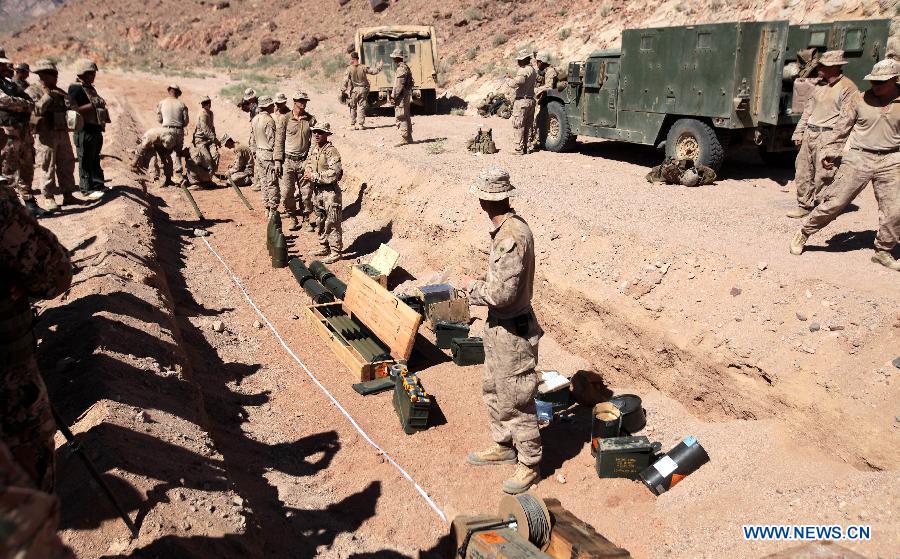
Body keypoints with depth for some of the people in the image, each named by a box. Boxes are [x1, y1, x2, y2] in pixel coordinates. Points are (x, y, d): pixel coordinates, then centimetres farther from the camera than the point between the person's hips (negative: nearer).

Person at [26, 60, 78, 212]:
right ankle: (48, 198, 3)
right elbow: (37, 109, -17)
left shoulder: (58, 91, 15)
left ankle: (68, 195, 18)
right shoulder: (32, 91, -2)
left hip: (62, 133, 6)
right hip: (46, 135, -6)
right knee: (48, 167, -4)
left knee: (67, 164, 9)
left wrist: (64, 98, -9)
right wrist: (47, 96, -14)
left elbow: (73, 107, 8)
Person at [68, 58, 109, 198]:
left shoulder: (91, 88, 17)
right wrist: (93, 105, -23)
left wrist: (101, 104, 12)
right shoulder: (76, 88, -12)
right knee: (86, 161, -1)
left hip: (96, 128, 9)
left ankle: (98, 184, 27)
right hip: (84, 130, -9)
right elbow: (74, 109, -21)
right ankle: (88, 188, 4)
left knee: (95, 160, 18)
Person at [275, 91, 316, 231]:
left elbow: (315, 140, 6)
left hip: (304, 161, 1)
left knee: (306, 192, 4)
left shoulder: (311, 120, 2)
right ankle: (292, 217, 20)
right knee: (287, 193, 2)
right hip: (288, 161, -1)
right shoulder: (285, 119, -2)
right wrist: (278, 161, -3)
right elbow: (279, 141, 1)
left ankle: (307, 218, 19)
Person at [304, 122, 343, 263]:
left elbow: (334, 174, -23)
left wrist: (314, 176, -20)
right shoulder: (313, 150, 8)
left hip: (330, 191, -9)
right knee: (320, 221, 18)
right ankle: (324, 248, 32)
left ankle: (336, 252, 5)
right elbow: (308, 163, 24)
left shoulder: (332, 151, -17)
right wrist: (307, 173, 1)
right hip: (317, 190, 9)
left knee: (332, 223, -3)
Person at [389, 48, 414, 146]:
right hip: (406, 96, 11)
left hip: (401, 96, -11)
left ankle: (404, 139, -11)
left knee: (401, 117, -10)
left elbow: (399, 85, -21)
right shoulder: (405, 67, 17)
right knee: (406, 117, 14)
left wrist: (393, 96, -18)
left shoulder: (401, 69, -16)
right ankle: (409, 138, 20)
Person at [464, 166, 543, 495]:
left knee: (515, 401, 4)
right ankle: (503, 446, 41)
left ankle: (529, 464, 21)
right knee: (494, 390, 23)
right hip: (499, 325, 10)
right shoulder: (508, 228, 3)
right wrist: (480, 290, 7)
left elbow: (501, 293, -29)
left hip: (512, 331, -10)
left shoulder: (512, 236, -28)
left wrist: (473, 286, -13)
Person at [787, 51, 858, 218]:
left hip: (827, 137, -8)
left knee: (823, 175, -5)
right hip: (810, 134, 8)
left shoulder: (847, 88, -9)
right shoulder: (820, 85, 16)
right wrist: (799, 132, 19)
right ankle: (805, 205, 21)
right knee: (803, 172, 10)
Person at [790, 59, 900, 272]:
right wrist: (830, 152, 1)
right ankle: (803, 234, 14)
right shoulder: (860, 100, 0)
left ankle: (883, 252, 17)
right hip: (858, 158, -1)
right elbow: (842, 128, 5)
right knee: (834, 202, -2)